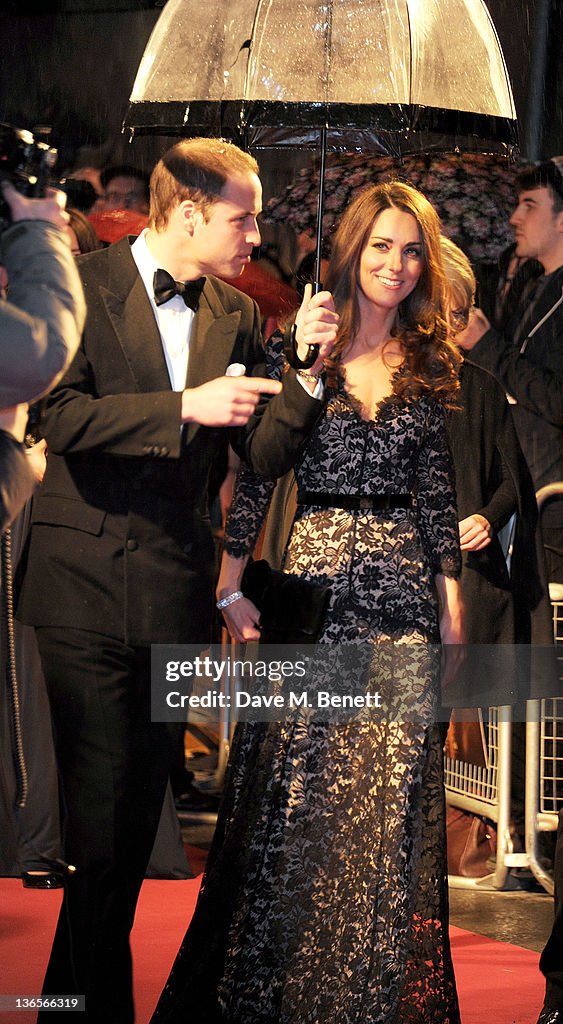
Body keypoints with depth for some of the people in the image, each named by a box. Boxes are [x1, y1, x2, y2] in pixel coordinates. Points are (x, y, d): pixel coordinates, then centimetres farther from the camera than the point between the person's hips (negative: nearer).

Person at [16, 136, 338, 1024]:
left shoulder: (237, 317, 10)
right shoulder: (82, 287, -4)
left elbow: (264, 454, 7)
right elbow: (59, 416, -16)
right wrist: (185, 407, -23)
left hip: (177, 591, 5)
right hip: (88, 583, -5)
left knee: (140, 808, 9)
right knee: (97, 807, -6)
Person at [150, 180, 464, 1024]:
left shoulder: (428, 366, 9)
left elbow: (437, 489, 11)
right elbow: (254, 471, -1)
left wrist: (452, 603, 8)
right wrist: (233, 585, -6)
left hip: (402, 586, 3)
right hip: (312, 578, -3)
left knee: (392, 791, 1)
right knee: (296, 785, -2)